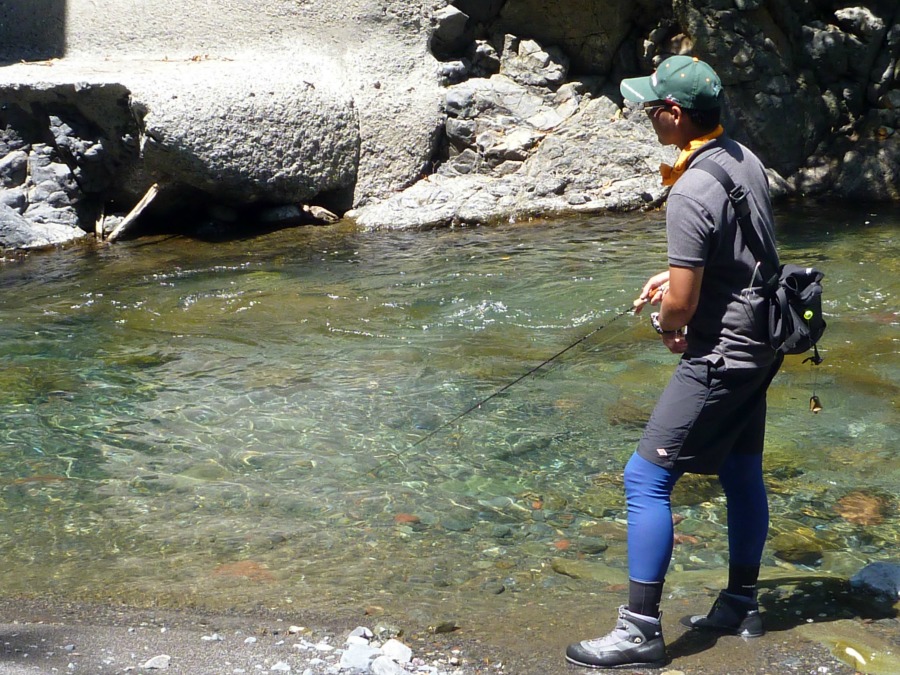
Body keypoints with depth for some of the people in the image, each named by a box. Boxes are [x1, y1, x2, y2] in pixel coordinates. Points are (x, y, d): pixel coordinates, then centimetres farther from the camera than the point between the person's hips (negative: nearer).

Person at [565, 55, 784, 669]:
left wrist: (668, 325, -2)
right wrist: (678, 275, 12)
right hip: (760, 341, 10)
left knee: (647, 479, -6)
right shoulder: (745, 159, 4)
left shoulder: (691, 194, -25)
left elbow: (681, 302, -24)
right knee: (741, 473, 19)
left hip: (721, 354, -10)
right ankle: (742, 606, 32)